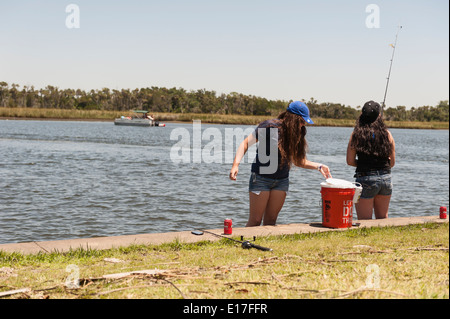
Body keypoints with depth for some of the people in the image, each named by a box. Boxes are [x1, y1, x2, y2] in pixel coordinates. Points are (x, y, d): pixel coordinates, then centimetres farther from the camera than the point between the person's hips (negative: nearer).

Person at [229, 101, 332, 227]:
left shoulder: (296, 134, 4)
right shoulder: (270, 126, -13)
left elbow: (298, 161, 13)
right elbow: (246, 143, -12)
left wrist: (318, 166, 2)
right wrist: (236, 164, -23)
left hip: (282, 181, 5)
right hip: (261, 178, -5)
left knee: (270, 220, 5)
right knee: (255, 221, -4)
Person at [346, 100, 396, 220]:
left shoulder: (356, 135, -6)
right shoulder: (387, 134, 1)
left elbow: (350, 161, -4)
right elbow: (392, 162, 7)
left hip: (365, 179, -4)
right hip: (386, 178, 4)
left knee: (365, 221, 5)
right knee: (383, 218, 20)